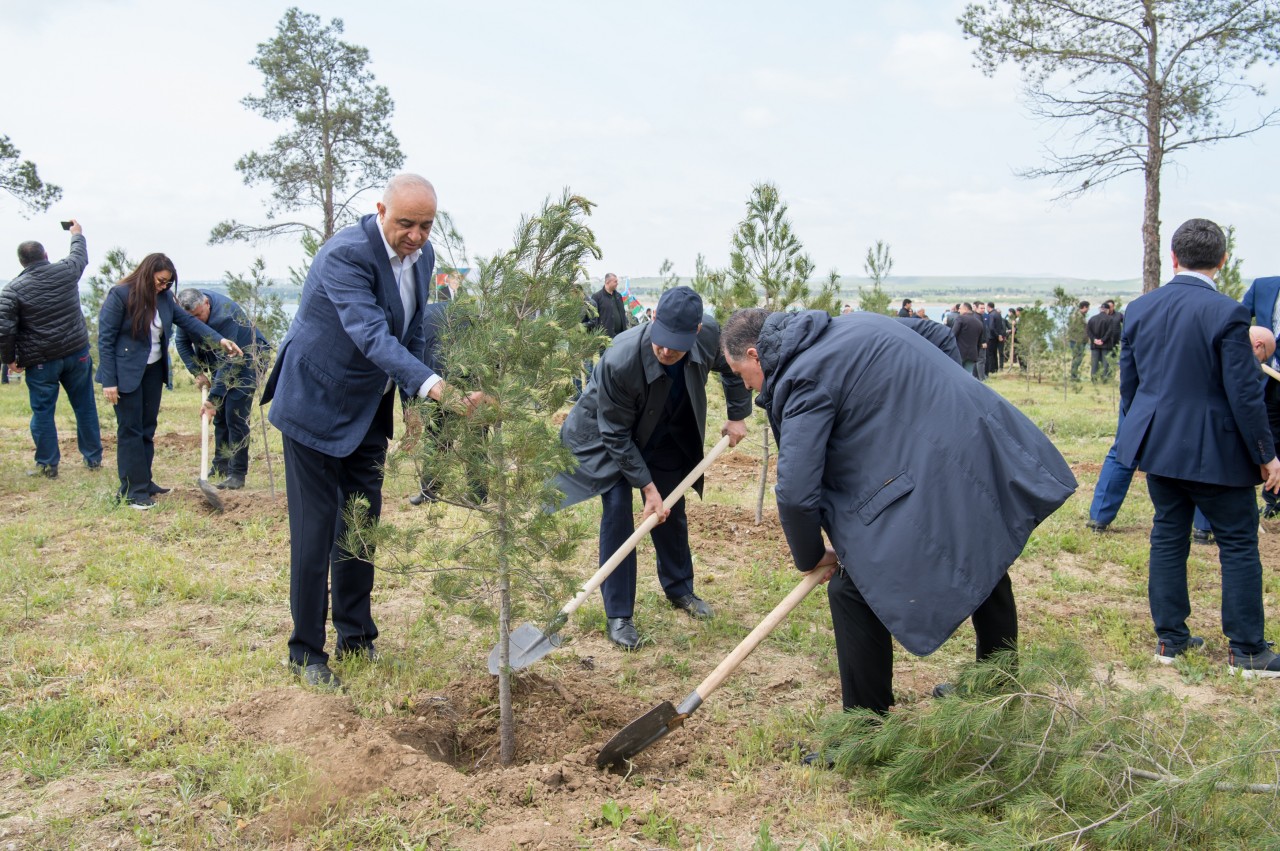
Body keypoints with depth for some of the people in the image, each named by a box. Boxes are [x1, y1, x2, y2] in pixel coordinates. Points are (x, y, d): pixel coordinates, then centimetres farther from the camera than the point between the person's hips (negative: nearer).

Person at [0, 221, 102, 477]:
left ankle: (47, 464, 13)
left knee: (42, 412, 8)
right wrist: (77, 234, 41)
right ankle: (93, 458, 21)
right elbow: (81, 255, 22)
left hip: (40, 362, -3)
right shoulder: (66, 271, -2)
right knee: (85, 407, 13)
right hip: (77, 354, 3)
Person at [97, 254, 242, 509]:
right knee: (130, 430, -3)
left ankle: (144, 483, 21)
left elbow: (187, 320, 1)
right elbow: (105, 339, -15)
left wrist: (219, 340, -13)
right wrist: (109, 381, -17)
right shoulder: (120, 295, -15)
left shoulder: (163, 297, 3)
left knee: (148, 428, 12)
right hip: (126, 373, -7)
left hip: (154, 371, 7)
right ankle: (133, 491, 1)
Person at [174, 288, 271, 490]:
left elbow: (228, 362, -35)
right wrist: (197, 372, -12)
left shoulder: (226, 316, -36)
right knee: (220, 415, 9)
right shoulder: (188, 312, -14)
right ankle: (221, 466, 20)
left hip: (245, 360, -7)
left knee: (235, 416, -14)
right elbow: (182, 342, -1)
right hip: (219, 361, 8)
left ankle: (237, 473, -11)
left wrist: (214, 398, -34)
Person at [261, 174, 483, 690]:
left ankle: (355, 635, 28)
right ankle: (306, 653, 10)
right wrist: (432, 386, -51)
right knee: (315, 529, -2)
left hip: (368, 409, 7)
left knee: (363, 523, 14)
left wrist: (413, 403, 5)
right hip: (316, 402, -7)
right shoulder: (346, 254, -27)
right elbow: (371, 334, -39)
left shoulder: (421, 256, -1)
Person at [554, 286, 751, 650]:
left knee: (671, 510, 12)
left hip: (666, 436, 5)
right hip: (609, 434, -4)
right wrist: (647, 486, -26)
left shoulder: (710, 336, -28)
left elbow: (733, 366, -1)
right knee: (617, 509, -13)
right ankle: (619, 615, -2)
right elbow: (616, 435, -28)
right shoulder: (620, 361, -40)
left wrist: (738, 416, -1)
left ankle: (680, 588, 35)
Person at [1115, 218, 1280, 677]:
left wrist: (1136, 439, 22)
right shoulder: (1227, 313, -16)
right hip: (1214, 450, -5)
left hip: (1157, 444, 6)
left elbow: (1128, 383, 10)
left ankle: (1170, 639, 19)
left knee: (1168, 538, 13)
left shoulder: (1139, 308, 2)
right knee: (1238, 545, 6)